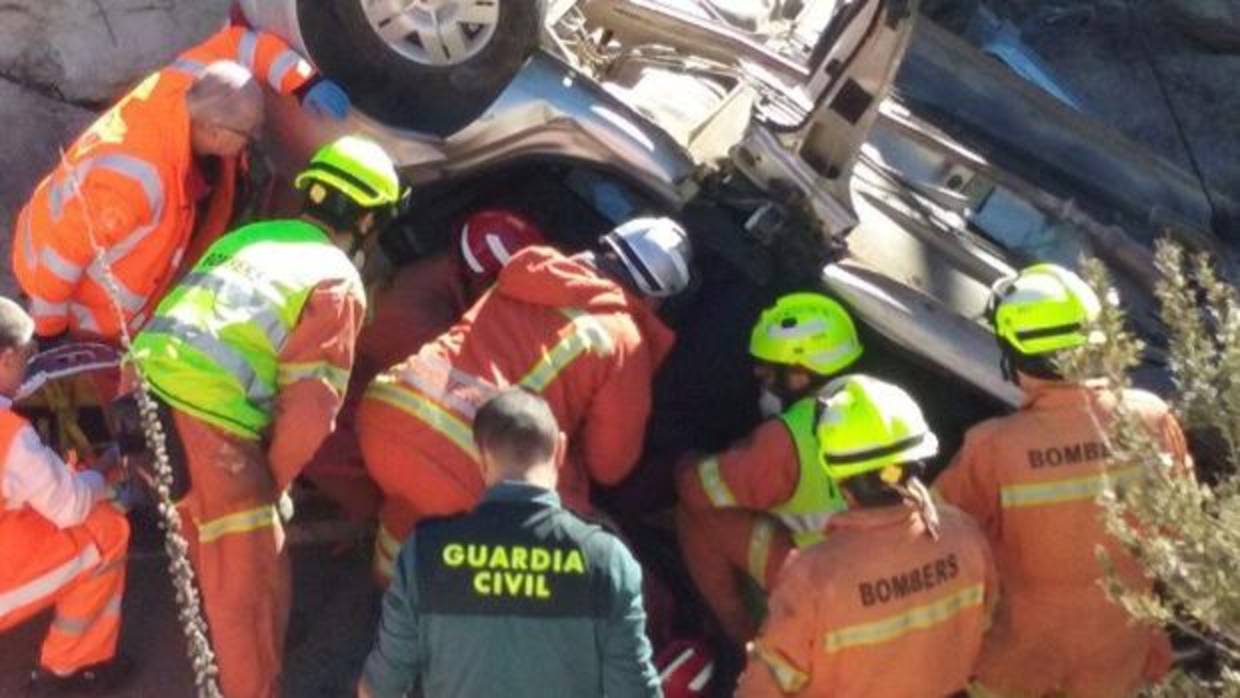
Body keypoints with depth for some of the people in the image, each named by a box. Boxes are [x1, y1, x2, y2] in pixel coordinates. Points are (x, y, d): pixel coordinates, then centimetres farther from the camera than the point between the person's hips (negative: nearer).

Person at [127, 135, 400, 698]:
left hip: (147, 389, 9)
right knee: (249, 580, 5)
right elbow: (311, 408, -6)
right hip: (206, 417, -8)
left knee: (218, 552, 31)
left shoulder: (247, 236, 23)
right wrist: (271, 484, 9)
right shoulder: (338, 282, 1)